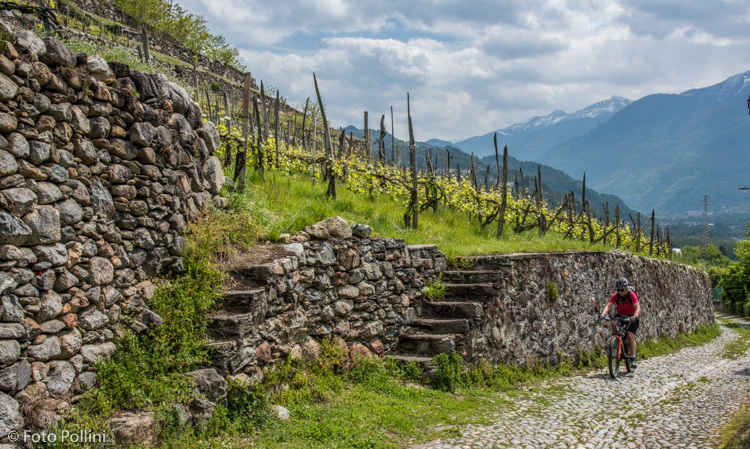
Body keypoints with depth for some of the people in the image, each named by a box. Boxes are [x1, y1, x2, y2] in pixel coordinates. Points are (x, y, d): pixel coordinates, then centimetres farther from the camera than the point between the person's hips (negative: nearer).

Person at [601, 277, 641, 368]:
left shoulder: (631, 294, -23)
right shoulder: (616, 295, -16)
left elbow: (638, 307, -32)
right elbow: (608, 305, -25)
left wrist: (635, 316, -51)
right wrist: (603, 313, -45)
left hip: (632, 317, -3)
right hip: (620, 315, 3)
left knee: (630, 335, -17)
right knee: (613, 323, -30)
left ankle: (633, 358, -11)